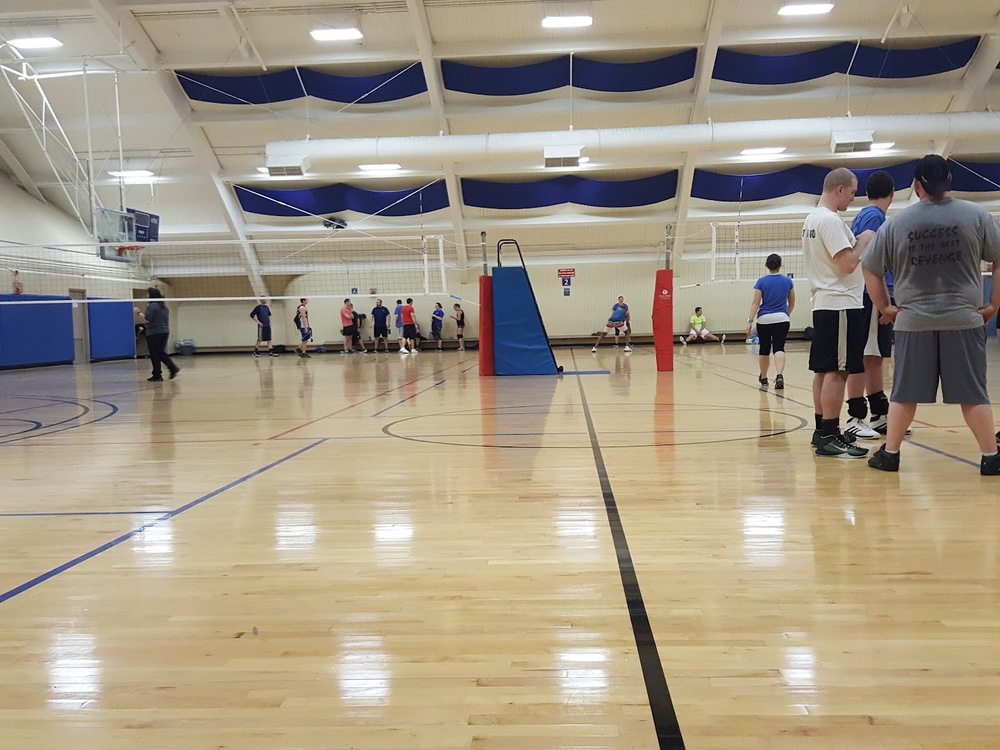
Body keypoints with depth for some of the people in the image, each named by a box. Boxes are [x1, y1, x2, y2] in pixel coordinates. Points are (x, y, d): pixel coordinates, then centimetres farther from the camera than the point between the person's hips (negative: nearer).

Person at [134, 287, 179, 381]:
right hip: (165, 332, 9)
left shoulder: (152, 306, -14)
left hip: (154, 334, -8)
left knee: (154, 355, -1)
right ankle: (173, 368, 3)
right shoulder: (164, 306, 14)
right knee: (161, 353, 17)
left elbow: (146, 319, -20)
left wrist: (138, 312, -6)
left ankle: (157, 375, 1)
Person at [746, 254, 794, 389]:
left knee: (764, 350, 11)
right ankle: (779, 375, -29)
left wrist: (750, 321, -7)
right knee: (779, 348, -5)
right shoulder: (788, 281, 3)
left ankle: (763, 378, 28)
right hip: (782, 319, 0)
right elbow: (792, 303, 12)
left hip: (764, 320, 0)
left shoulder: (761, 282, -3)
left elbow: (756, 303, -8)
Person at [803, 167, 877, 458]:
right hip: (840, 305, -10)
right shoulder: (830, 220, -15)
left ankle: (822, 431, 16)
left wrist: (856, 243, 15)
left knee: (824, 370, 11)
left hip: (824, 303, 10)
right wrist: (864, 241, -5)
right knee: (837, 371, -9)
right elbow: (848, 264, -19)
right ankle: (830, 437, -8)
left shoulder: (812, 218, 16)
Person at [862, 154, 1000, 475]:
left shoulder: (895, 223, 3)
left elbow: (870, 269, 7)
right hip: (964, 319, 0)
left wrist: (885, 307, 13)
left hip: (913, 321, 1)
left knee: (904, 392, 9)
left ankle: (890, 453, 15)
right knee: (973, 392, 6)